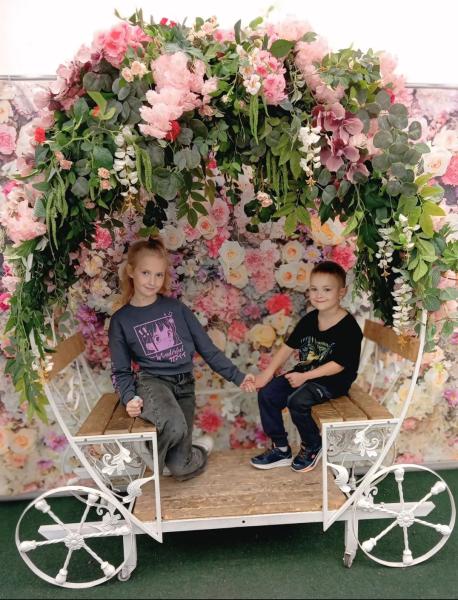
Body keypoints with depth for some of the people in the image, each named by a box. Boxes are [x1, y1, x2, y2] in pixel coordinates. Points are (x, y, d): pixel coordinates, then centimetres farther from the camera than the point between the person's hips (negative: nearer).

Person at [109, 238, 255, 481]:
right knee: (174, 427, -36)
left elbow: (207, 348, 7)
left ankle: (198, 453, 30)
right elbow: (120, 371, 4)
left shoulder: (176, 307, 3)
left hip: (184, 386, 2)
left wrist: (237, 376, 3)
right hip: (152, 382, -2)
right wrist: (129, 398, -16)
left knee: (180, 468, -6)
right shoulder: (121, 320, 0)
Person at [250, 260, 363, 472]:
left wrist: (305, 376, -21)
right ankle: (281, 449, 8)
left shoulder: (348, 327, -17)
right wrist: (269, 371, -2)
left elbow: (339, 364, -19)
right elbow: (289, 346, 7)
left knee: (297, 400, -30)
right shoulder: (309, 320, 3)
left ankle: (312, 447, 0)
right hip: (304, 374, 7)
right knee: (266, 394, -8)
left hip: (333, 381, -7)